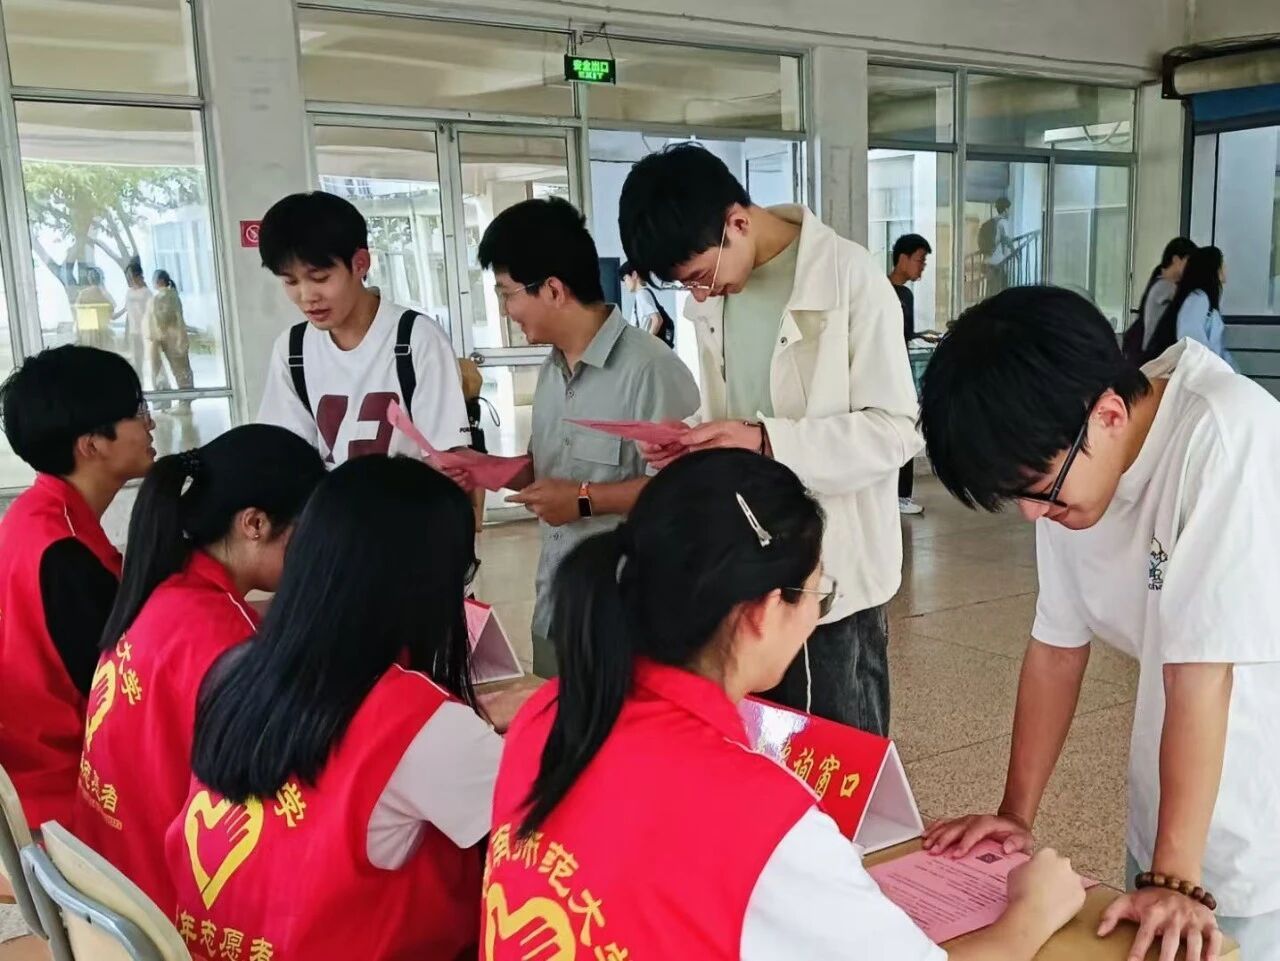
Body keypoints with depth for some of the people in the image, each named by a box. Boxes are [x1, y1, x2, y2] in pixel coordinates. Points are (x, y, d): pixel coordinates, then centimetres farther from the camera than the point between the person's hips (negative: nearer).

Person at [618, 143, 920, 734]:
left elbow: (895, 429, -15)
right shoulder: (710, 299, 6)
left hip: (835, 566, -5)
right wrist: (692, 446, -7)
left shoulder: (851, 277, -14)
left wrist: (765, 441, -27)